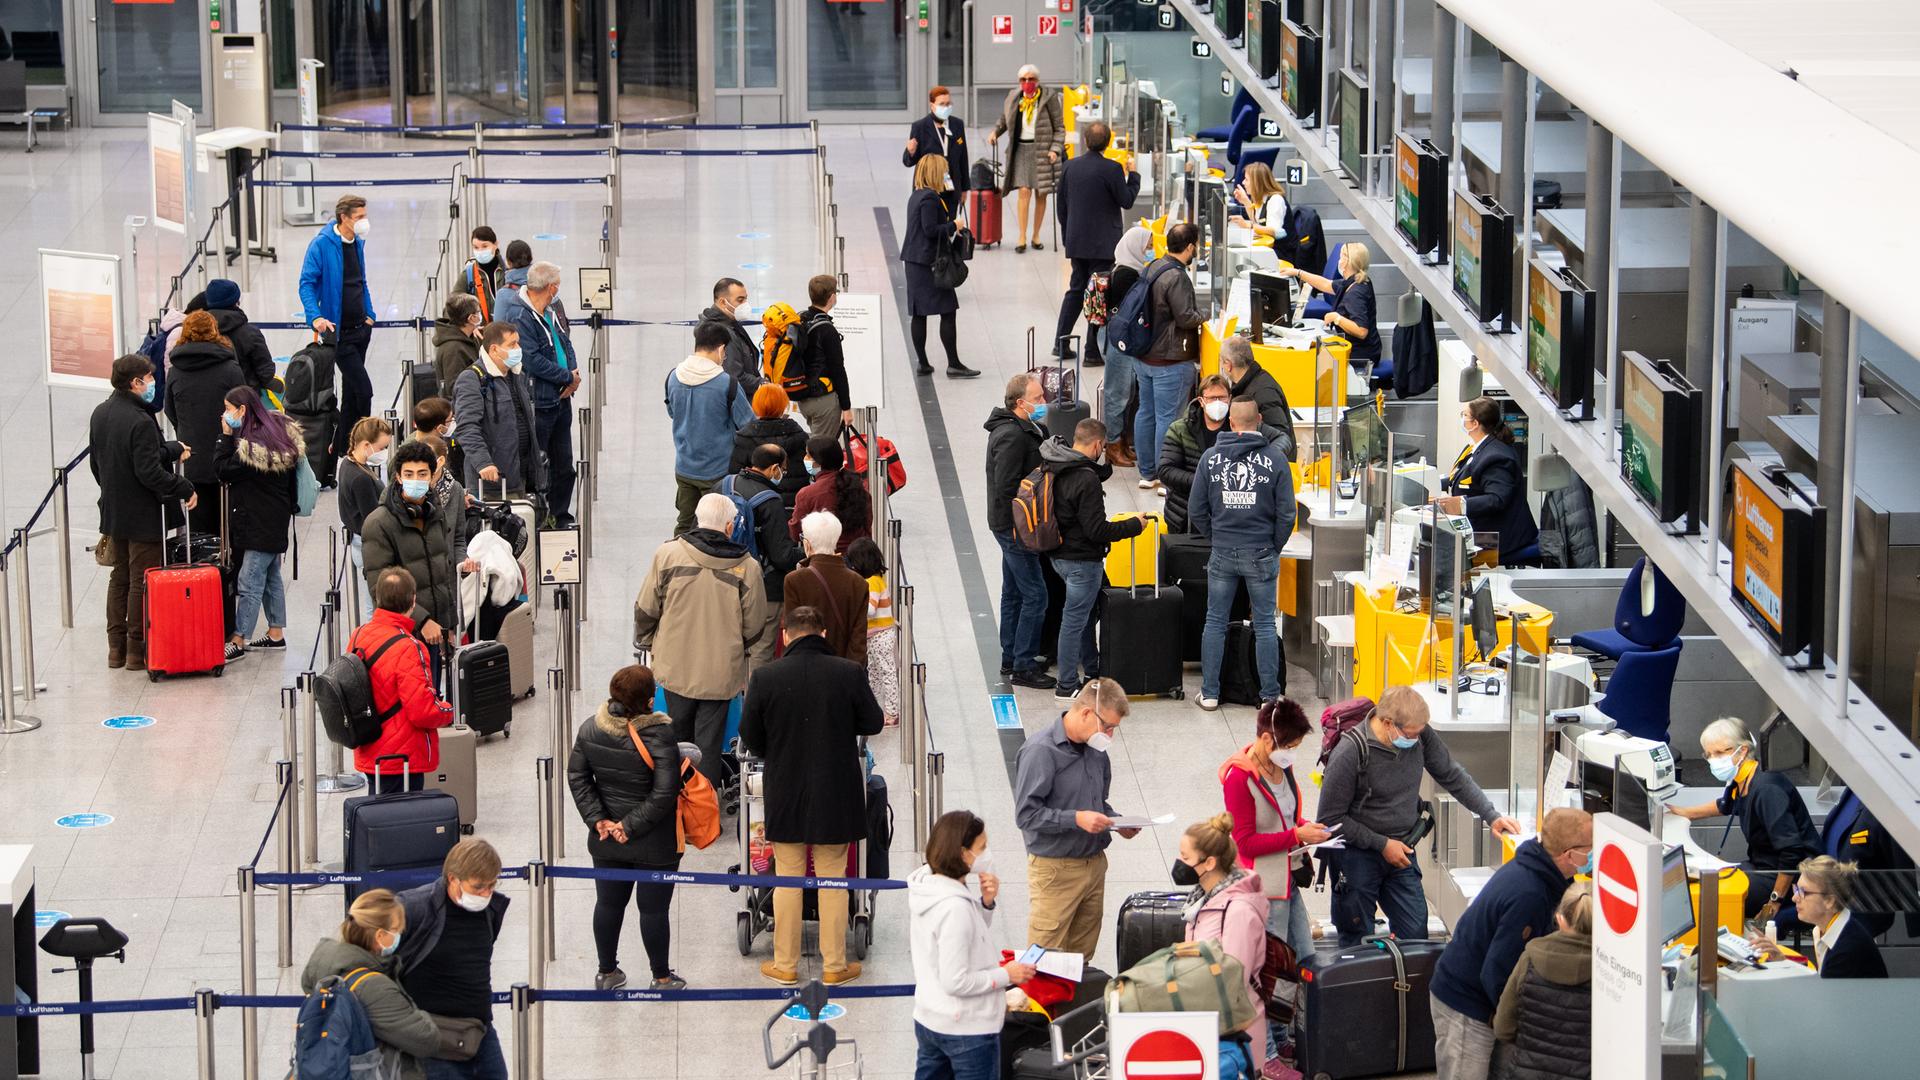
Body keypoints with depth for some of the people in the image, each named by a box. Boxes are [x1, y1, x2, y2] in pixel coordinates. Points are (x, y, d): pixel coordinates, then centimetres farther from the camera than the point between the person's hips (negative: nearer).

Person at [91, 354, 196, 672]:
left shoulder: (100, 415, 5)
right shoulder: (140, 422, -22)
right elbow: (149, 472, -25)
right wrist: (185, 489, -15)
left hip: (113, 511, 8)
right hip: (143, 516, -8)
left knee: (119, 578, 17)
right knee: (142, 582, 1)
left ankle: (116, 647, 22)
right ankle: (138, 649, 5)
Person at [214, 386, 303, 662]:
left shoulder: (252, 445, -24)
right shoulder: (280, 430, 4)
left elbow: (223, 470, -14)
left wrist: (227, 437, -10)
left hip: (259, 523, -10)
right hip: (276, 519, 10)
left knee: (249, 582, -6)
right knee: (271, 577, 18)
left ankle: (238, 640, -4)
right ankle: (276, 633, 24)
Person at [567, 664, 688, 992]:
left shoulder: (590, 729, -6)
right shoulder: (659, 736, -22)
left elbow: (577, 777, 0)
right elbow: (665, 793, -23)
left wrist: (597, 819, -1)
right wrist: (632, 826, -14)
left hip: (606, 842, 4)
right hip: (654, 844, -4)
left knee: (608, 903, 17)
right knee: (654, 908, 8)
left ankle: (607, 972, 30)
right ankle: (661, 977, 21)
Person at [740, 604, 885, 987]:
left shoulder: (765, 678, -11)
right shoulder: (850, 674, -11)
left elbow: (750, 736, -3)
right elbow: (872, 723, 0)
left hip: (785, 796, 0)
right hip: (836, 795, 0)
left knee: (788, 880, 12)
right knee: (833, 881, 11)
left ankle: (785, 965, 18)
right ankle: (834, 966, 16)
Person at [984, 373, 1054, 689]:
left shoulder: (1023, 429, 10)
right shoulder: (1012, 436, -22)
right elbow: (1006, 488, -25)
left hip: (1011, 528, 11)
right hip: (1014, 528, -11)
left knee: (1013, 593, 18)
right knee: (1035, 595, -7)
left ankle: (1010, 659, 27)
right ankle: (1023, 666, -2)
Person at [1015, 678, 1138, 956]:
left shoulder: (1096, 750, 8)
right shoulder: (1041, 750, -16)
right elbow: (1026, 814, -19)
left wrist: (1117, 823, 1)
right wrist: (1076, 819, -27)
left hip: (1094, 864, 7)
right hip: (1055, 868, -7)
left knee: (1083, 953, 13)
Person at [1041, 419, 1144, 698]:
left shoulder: (1054, 469, 1)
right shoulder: (1086, 480, -25)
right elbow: (1097, 530, -24)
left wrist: (1107, 468, 17)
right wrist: (1134, 525, -12)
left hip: (1060, 556, 9)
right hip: (1082, 560, -9)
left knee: (1087, 612, 24)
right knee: (1075, 620, 2)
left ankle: (1092, 670, 38)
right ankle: (1067, 685, 11)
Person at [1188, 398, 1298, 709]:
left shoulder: (1210, 457, -2)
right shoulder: (1275, 458, -8)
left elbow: (1196, 509, 1)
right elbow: (1286, 513, -7)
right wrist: (1275, 546, 7)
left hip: (1222, 554, 1)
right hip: (1261, 554, -1)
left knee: (1215, 622, 10)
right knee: (1265, 625, 6)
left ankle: (1209, 693, 13)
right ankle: (1270, 696, 8)